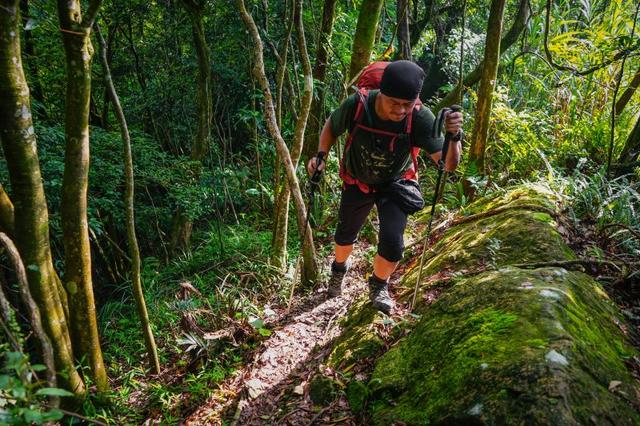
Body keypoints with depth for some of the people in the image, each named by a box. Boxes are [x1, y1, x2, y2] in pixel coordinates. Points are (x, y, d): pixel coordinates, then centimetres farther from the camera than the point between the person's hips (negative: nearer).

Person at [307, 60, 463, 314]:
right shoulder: (356, 105, -30)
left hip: (395, 185, -1)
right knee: (344, 236, 18)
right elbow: (331, 125, -7)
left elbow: (448, 165, -37)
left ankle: (379, 285, 20)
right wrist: (321, 155, -21)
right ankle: (339, 268, 55)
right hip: (357, 181, 1)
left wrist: (453, 137, -55)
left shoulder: (420, 118, -32)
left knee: (392, 245, -15)